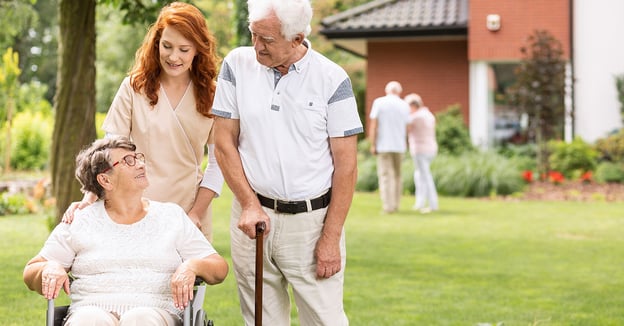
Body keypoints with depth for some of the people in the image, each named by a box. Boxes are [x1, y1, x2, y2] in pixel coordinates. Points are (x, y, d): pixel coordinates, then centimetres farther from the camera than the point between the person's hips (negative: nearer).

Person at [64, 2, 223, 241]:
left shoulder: (211, 94, 2)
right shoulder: (135, 86, -1)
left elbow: (218, 163, 4)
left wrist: (197, 213, -6)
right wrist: (89, 199, -14)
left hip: (189, 214, 1)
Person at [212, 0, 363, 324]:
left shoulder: (332, 79, -6)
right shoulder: (238, 64, 1)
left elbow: (346, 164, -4)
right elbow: (224, 142, 5)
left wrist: (331, 238, -7)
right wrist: (250, 204, -4)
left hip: (313, 218, -2)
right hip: (255, 215, 2)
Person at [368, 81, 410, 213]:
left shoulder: (378, 102, -3)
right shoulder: (404, 105, 4)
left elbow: (373, 124, -8)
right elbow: (407, 128, 8)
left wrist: (372, 145, -6)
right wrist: (406, 143, 24)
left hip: (383, 145, -3)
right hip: (399, 145, 3)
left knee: (385, 176, -2)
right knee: (397, 175, 14)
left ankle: (388, 206, -7)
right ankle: (395, 205, 14)